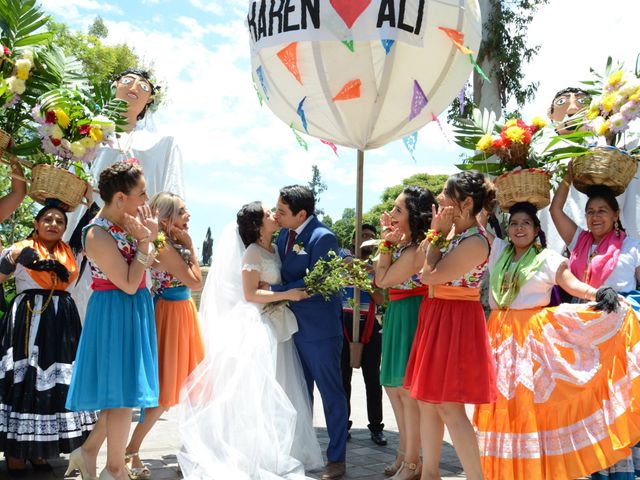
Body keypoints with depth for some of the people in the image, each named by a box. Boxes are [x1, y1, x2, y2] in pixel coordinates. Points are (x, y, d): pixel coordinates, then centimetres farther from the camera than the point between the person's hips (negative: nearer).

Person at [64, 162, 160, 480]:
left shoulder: (124, 222, 4)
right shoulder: (99, 236, -22)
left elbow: (154, 264, 11)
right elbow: (129, 284, -21)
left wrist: (149, 236, -4)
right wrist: (144, 240, -21)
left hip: (134, 311, 9)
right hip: (116, 314, -9)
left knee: (122, 388, 15)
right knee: (122, 391, 1)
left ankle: (89, 449, 26)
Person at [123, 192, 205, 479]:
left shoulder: (174, 245, 9)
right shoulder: (164, 248, -20)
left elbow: (190, 281, 10)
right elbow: (197, 282, -17)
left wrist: (185, 246, 8)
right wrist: (190, 246, -11)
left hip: (183, 314, 9)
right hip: (171, 317, -9)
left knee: (182, 385, 18)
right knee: (165, 391, -3)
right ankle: (130, 453, 6)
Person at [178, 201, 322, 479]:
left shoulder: (275, 250, 11)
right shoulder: (252, 253, -11)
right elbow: (250, 294, -16)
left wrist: (294, 294, 4)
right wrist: (288, 295, -20)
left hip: (279, 327, 8)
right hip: (259, 328, -8)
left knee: (278, 392, 13)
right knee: (261, 393, -1)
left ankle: (281, 452, 23)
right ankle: (261, 455, 9)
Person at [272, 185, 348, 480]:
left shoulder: (322, 238, -16)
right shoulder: (283, 235, 6)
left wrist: (274, 291, -17)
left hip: (320, 330, -7)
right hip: (295, 326, 7)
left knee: (331, 393, 5)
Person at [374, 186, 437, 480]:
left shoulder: (417, 249, -22)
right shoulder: (403, 240, 7)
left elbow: (382, 280, -15)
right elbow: (379, 277, 11)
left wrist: (387, 243, -11)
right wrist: (387, 241, 5)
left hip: (411, 316, -10)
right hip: (396, 315, 10)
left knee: (409, 390, 1)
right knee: (394, 386, 17)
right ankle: (405, 452, 32)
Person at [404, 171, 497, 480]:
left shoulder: (475, 242, -19)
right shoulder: (454, 234, 9)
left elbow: (430, 275, -19)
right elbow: (422, 256, 12)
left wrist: (438, 233, -12)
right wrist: (437, 232, 6)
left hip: (455, 322, -9)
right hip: (434, 317, 9)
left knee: (449, 407, -6)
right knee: (427, 400, 14)